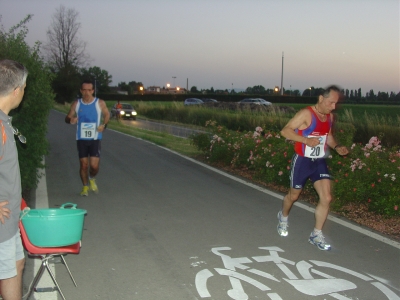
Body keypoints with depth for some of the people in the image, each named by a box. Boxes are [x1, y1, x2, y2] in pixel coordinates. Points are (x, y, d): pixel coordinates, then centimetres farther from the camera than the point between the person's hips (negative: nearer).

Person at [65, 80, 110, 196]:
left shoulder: (100, 103, -5)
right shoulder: (76, 104, -1)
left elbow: (107, 114, 10)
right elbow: (67, 117, 5)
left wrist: (104, 125, -10)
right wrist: (70, 120, -20)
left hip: (95, 139, -1)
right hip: (81, 139, 1)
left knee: (94, 165, -8)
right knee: (83, 165, 6)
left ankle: (92, 178, 27)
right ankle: (85, 186, 27)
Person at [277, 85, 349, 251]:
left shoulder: (330, 117, 4)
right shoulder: (306, 114, -18)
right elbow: (285, 131, -21)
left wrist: (337, 147, 1)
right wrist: (306, 140, -31)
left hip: (319, 162, 6)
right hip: (302, 161, -5)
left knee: (326, 198, -6)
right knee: (293, 196, 12)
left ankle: (316, 235, 8)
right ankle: (283, 217, 45)